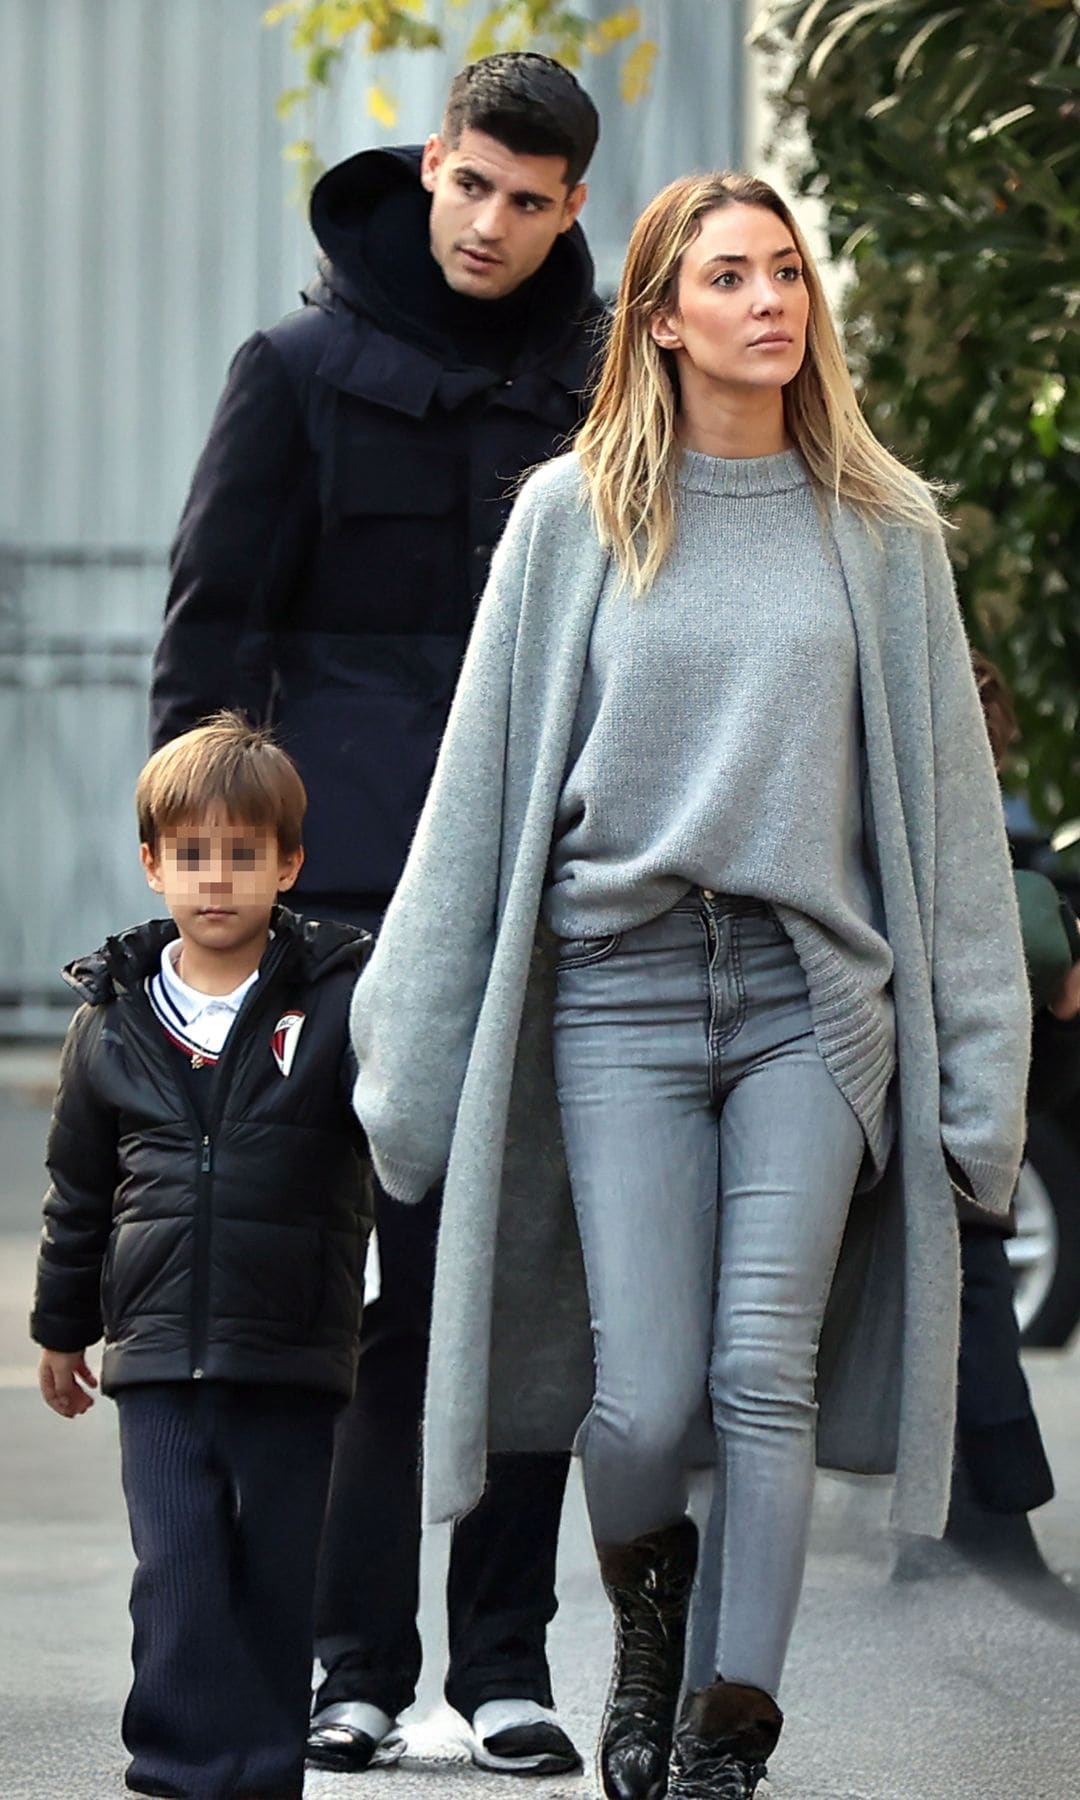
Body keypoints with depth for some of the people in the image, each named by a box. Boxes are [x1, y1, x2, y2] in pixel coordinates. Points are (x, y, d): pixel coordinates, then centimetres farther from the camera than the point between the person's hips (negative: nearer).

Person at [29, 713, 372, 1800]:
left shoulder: (337, 1001, -2)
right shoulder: (112, 1022, 6)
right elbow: (79, 1189, 16)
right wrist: (62, 1325, 21)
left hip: (294, 1353, -1)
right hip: (158, 1351, 1)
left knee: (278, 1578, 6)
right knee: (177, 1576, -4)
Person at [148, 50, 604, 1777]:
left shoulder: (606, 390, 10)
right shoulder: (304, 371, 3)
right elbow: (211, 631, 3)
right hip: (354, 884, -2)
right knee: (363, 1279, -3)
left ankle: (508, 1657, 9)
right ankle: (356, 1662, 3)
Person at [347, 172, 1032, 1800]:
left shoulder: (878, 529, 8)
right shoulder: (574, 516, 6)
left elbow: (944, 802, 8)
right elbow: (483, 786, 7)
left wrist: (977, 1068, 4)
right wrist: (413, 1054, 5)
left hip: (816, 994, 0)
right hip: (622, 991, 0)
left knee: (767, 1376, -7)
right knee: (644, 1399, -4)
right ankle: (648, 1621, 27)